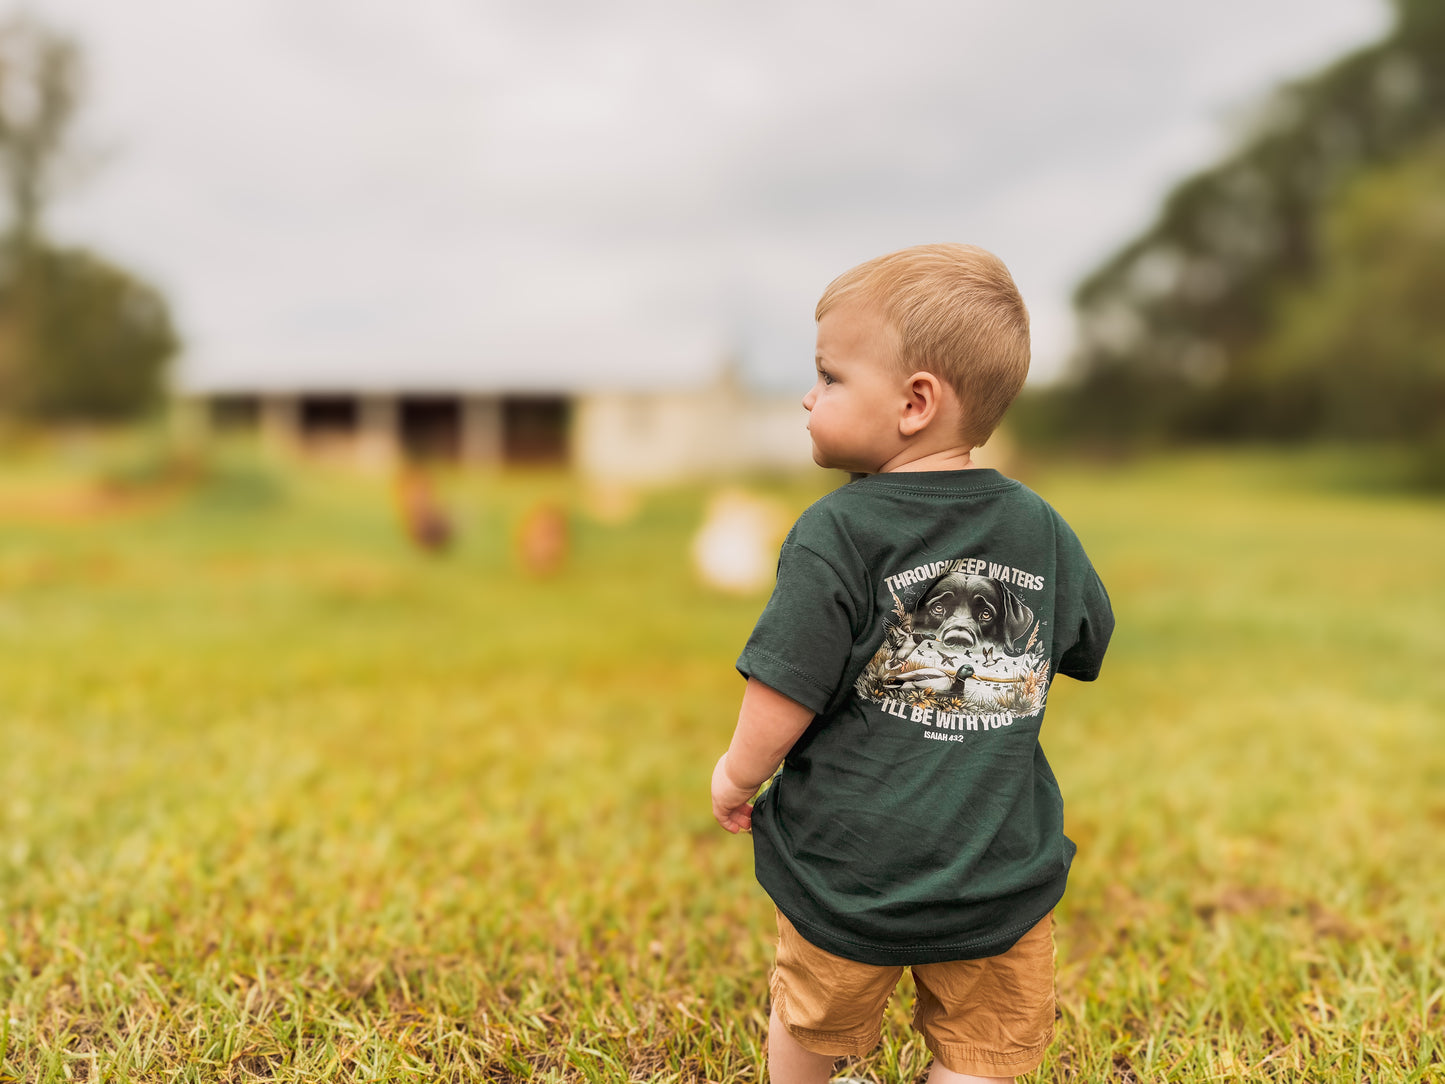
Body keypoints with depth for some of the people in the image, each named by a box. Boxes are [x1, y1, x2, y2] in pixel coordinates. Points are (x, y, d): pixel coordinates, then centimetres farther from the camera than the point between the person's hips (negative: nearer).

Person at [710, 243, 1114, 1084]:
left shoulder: (837, 535, -18)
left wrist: (737, 775, 1)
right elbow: (1087, 650, 14)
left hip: (848, 866, -2)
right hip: (1001, 872, 3)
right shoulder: (1041, 529, -3)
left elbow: (779, 706, -19)